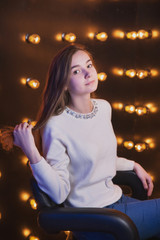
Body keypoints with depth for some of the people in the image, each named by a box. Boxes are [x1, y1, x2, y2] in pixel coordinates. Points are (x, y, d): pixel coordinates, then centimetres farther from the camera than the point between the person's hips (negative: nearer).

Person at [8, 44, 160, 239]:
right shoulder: (56, 126, -23)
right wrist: (32, 154, -32)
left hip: (116, 198, 7)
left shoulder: (104, 107, 1)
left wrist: (133, 165, 18)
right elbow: (59, 194, -20)